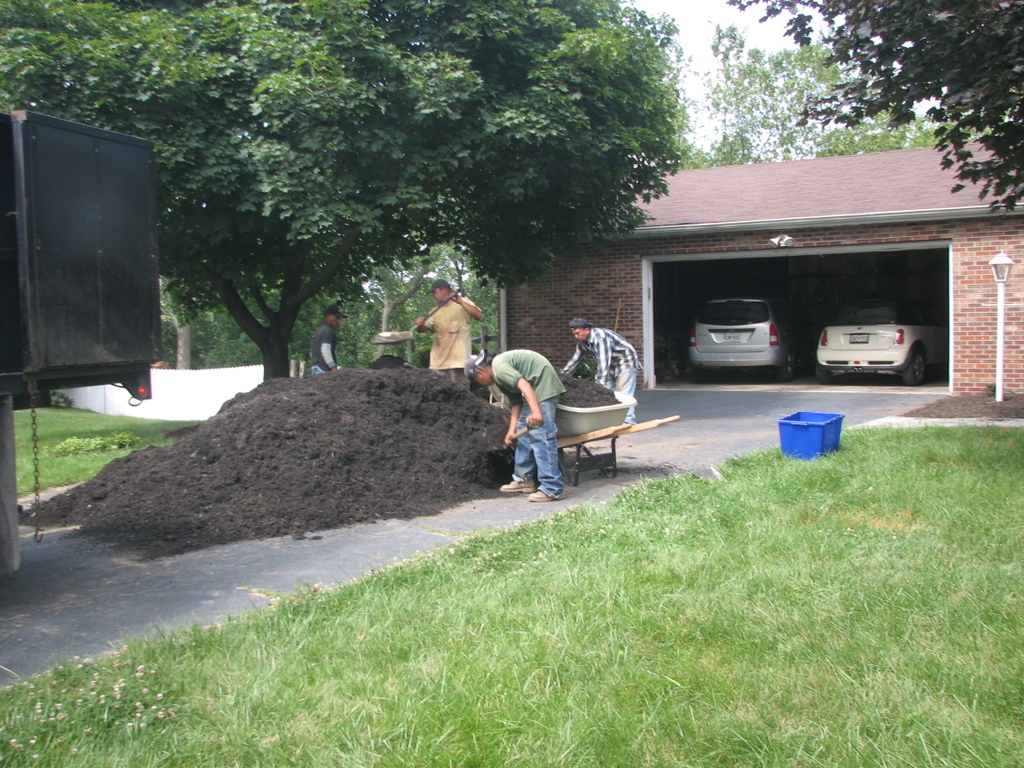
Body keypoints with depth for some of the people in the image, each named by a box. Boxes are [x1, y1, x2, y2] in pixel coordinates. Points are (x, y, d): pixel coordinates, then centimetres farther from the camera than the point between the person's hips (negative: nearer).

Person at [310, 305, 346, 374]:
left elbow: (312, 353, 25)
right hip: (325, 369, -10)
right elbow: (325, 351, -20)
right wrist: (334, 368, -22)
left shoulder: (319, 331, 22)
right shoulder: (328, 331, -9)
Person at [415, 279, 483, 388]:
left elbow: (478, 315, -14)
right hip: (438, 362, 5)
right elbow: (423, 329, 15)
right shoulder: (436, 311, 19)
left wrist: (460, 302, -23)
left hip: (458, 360, -5)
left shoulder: (463, 303, 3)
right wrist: (419, 324, -8)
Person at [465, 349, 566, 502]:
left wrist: (535, 411, -37)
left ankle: (552, 488, -14)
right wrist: (511, 431, 12)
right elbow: (515, 403, 16)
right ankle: (524, 479, 25)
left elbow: (523, 384, -27)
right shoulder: (499, 377, 16)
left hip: (544, 385, -11)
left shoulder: (499, 367, -14)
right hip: (536, 390, 11)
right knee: (524, 432, 16)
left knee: (540, 435, -14)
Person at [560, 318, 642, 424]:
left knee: (624, 395, -15)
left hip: (626, 362, -9)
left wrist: (600, 384, -41)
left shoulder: (600, 337, -30)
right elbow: (575, 359, 11)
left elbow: (603, 362, -36)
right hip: (612, 366, 9)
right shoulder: (582, 342, -1)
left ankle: (628, 422, -16)